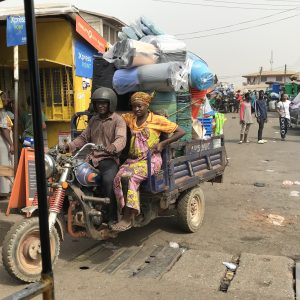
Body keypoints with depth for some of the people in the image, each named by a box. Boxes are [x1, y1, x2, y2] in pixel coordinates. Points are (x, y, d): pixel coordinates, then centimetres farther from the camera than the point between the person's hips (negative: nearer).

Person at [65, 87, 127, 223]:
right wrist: (70, 145, -2)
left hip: (109, 159, -6)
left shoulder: (118, 120, -1)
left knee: (108, 181, -34)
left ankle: (112, 218, -21)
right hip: (91, 157, 6)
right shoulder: (93, 120, 21)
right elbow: (84, 138, 18)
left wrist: (113, 146, -43)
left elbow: (121, 138, -19)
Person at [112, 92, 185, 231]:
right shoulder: (130, 118, 15)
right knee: (118, 177, -24)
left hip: (151, 160, -5)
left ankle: (127, 218, -22)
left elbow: (180, 132, 1)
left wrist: (162, 143, -7)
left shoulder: (157, 120, 1)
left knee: (129, 177, -29)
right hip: (133, 159, 5)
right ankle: (127, 215, -19)